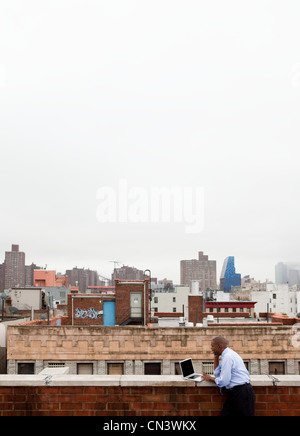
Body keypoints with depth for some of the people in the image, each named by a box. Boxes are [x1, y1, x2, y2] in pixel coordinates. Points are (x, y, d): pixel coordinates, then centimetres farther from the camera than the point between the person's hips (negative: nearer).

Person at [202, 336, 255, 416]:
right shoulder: (228, 353, 13)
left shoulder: (228, 357, -18)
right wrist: (216, 357, 10)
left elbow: (223, 382, -20)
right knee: (225, 414, 7)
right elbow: (217, 374, 20)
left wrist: (210, 378, -3)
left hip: (241, 393, -9)